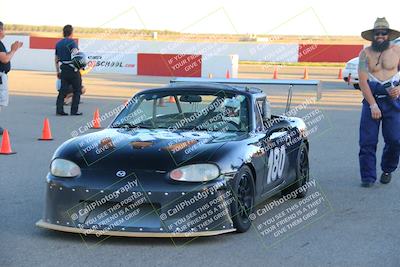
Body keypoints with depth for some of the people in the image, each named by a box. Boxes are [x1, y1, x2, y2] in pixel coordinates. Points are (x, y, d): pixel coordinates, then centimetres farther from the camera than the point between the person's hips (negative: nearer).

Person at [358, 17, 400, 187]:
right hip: (371, 99, 0)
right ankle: (368, 177, 4)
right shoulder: (366, 53, 1)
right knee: (367, 141, -5)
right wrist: (373, 105, -12)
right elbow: (362, 80, -4)